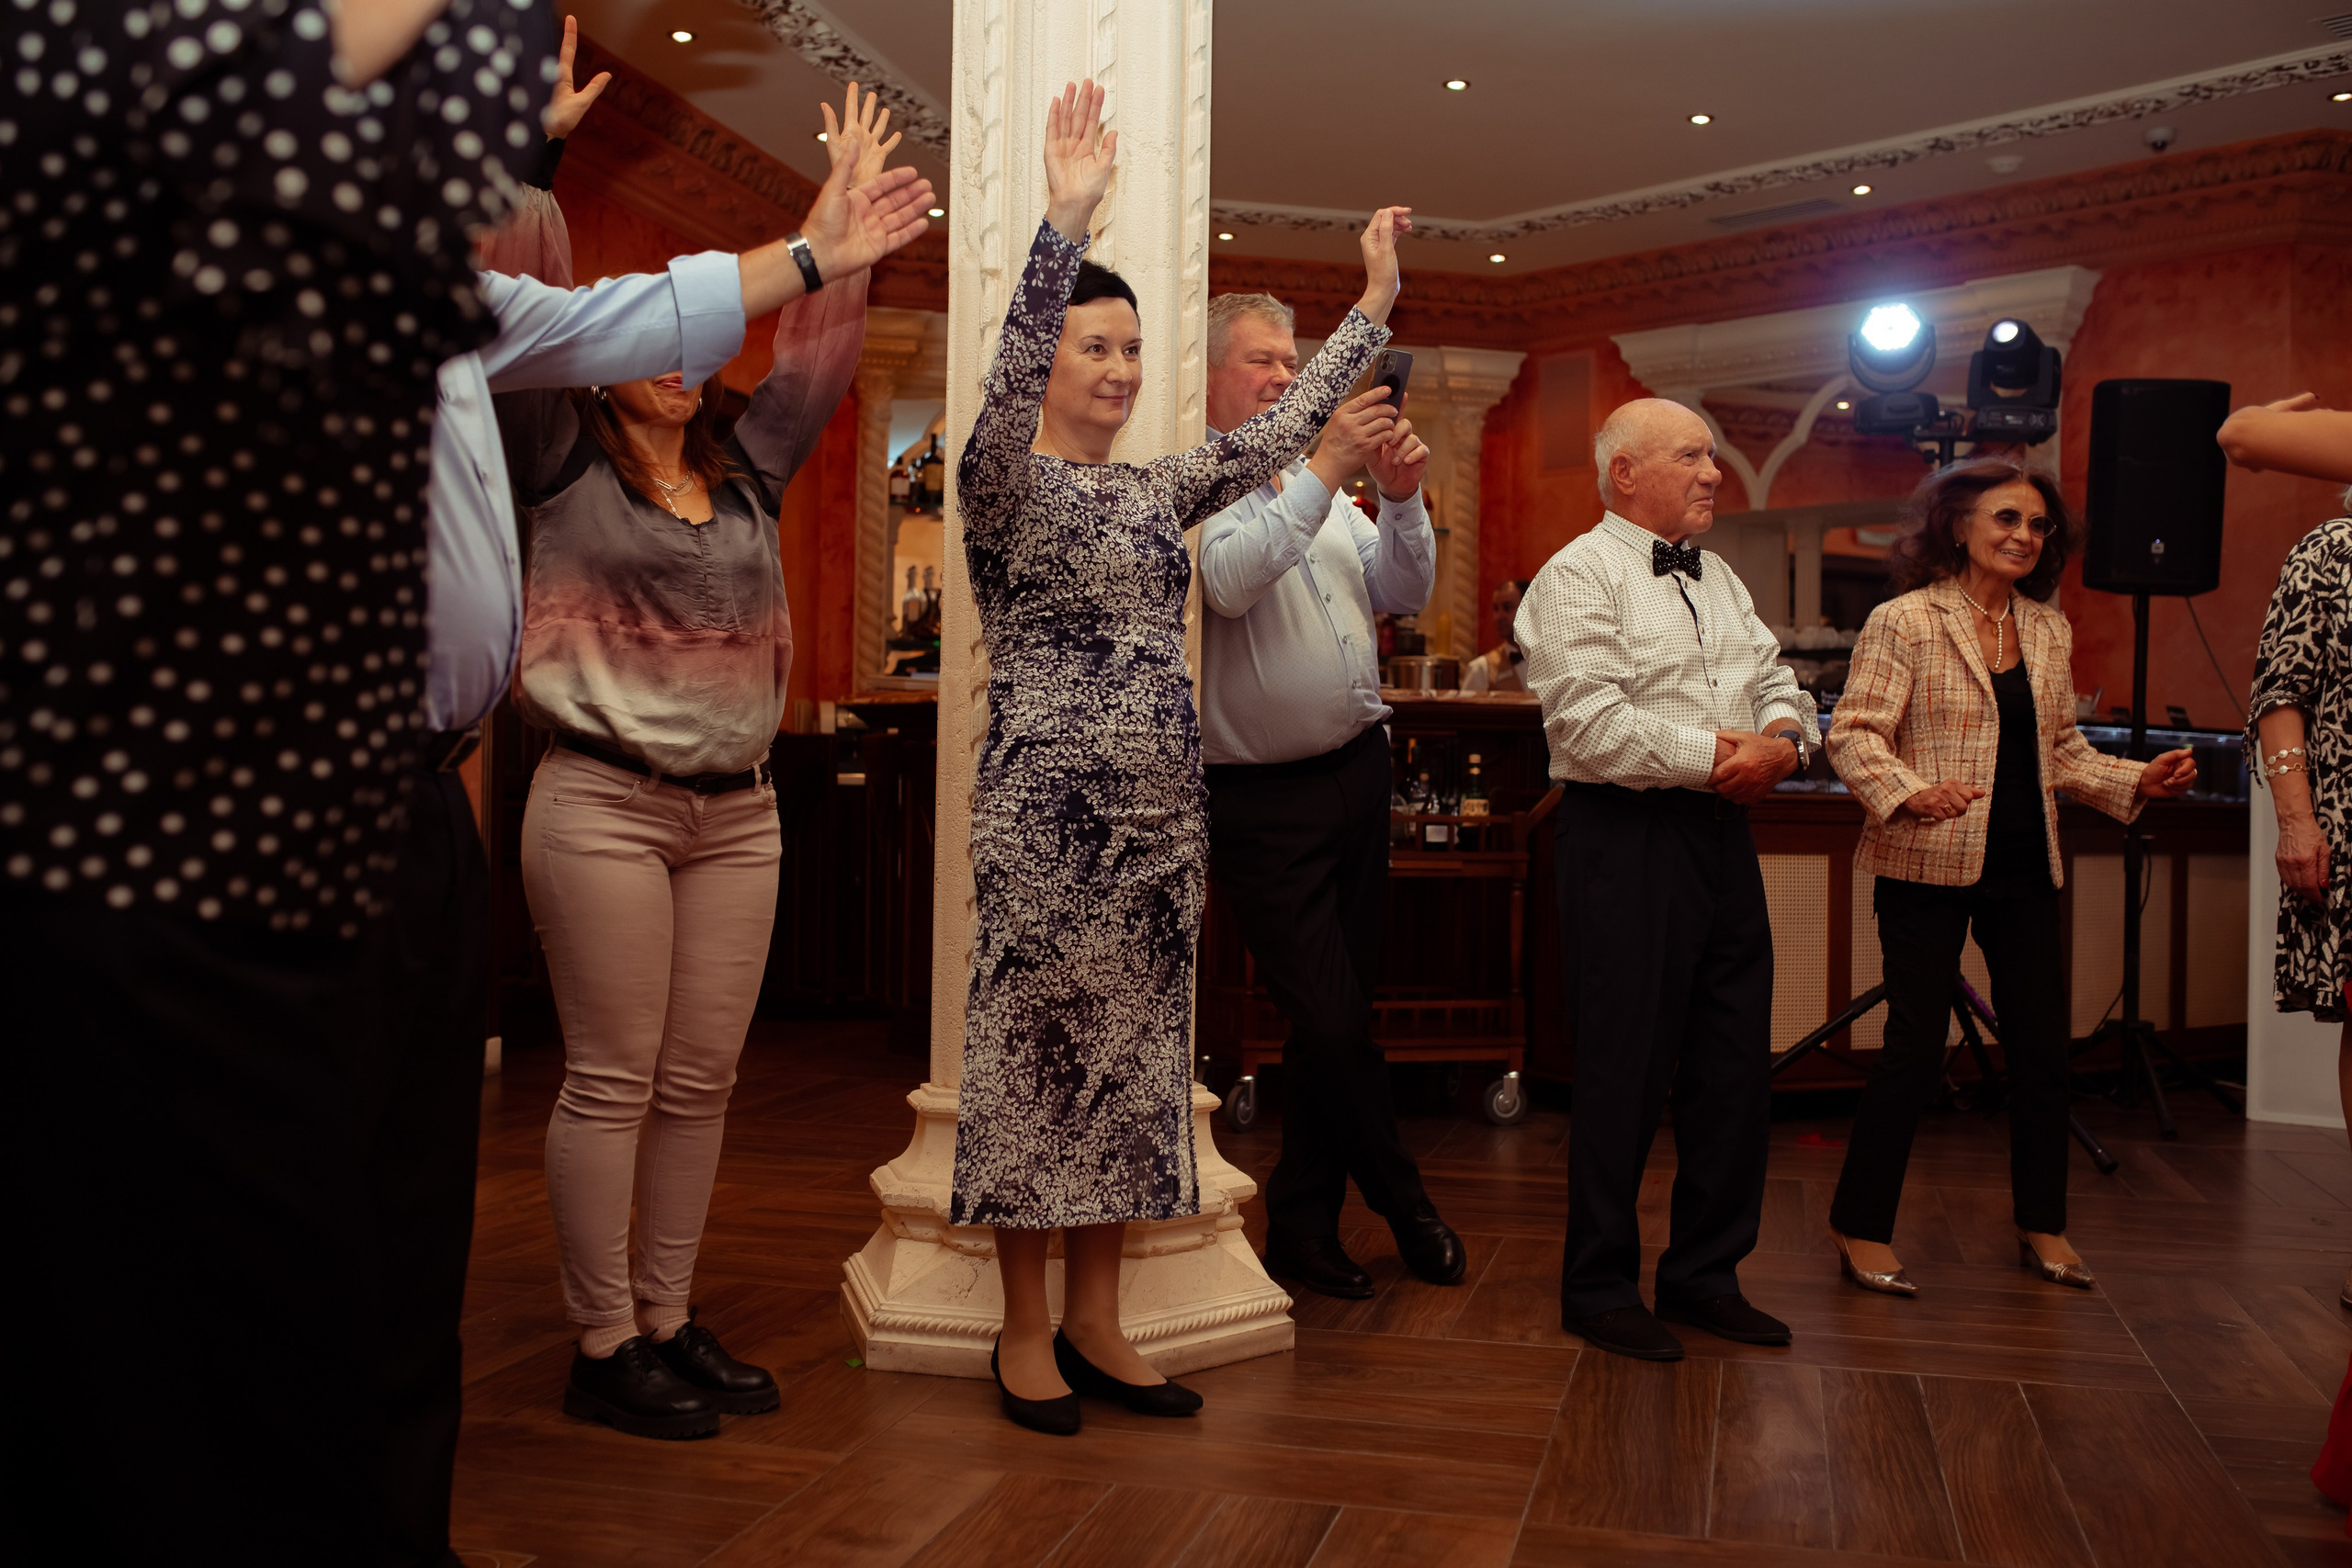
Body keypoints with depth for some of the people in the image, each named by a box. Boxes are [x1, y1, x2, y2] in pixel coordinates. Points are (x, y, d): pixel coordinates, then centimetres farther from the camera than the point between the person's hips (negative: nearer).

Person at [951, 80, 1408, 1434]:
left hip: (1164, 815, 7)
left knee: (1136, 1062, 10)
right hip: (1048, 813, -6)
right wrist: (1066, 221, -32)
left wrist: (1376, 303, 14)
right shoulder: (1006, 481, -4)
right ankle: (1027, 1331, 15)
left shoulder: (1160, 491, 14)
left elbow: (1283, 429, 15)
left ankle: (1098, 1322, 22)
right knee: (1036, 1059, 1)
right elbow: (1011, 386, -23)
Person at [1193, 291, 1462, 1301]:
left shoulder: (1324, 488, 16)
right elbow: (1229, 582, -25)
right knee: (1332, 1022, -5)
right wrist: (1323, 470, -24)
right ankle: (1402, 1199, 19)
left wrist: (1402, 497, -4)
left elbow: (1403, 595, 12)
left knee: (1337, 1016, 11)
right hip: (1264, 799, -7)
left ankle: (1303, 1228, 25)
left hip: (1357, 771, 7)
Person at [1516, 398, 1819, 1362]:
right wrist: (1714, 753, -15)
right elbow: (1589, 723, -18)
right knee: (1626, 1070, -1)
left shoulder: (1718, 579, 21)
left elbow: (1777, 685, 18)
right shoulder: (1579, 576, -7)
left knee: (1735, 1064, 11)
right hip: (1625, 841, -8)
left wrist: (1782, 741, -5)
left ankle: (1705, 1276, 26)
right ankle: (1599, 1289, 15)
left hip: (1722, 833, 8)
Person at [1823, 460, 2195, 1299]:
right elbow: (1854, 733, -13)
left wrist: (2137, 782, 4)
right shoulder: (1904, 621, -6)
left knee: (2043, 1046, 10)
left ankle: (2042, 1225, 28)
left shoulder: (2049, 632, 13)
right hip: (1930, 865, -6)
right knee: (1916, 1048, -2)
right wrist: (1908, 793, -30)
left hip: (2025, 868, 6)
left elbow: (2062, 750, 18)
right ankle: (1861, 1230, 12)